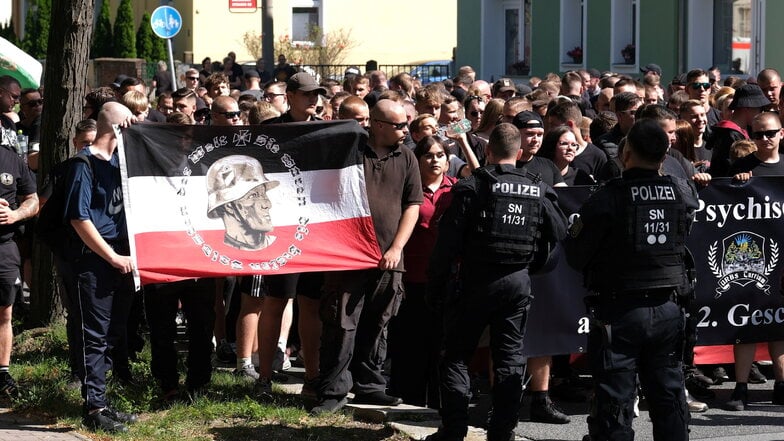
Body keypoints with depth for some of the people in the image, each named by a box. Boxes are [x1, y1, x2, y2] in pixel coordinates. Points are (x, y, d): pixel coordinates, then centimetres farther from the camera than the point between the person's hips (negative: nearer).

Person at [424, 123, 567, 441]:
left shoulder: (471, 187, -9)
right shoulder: (539, 191, 1)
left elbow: (448, 241, -11)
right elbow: (559, 235, 5)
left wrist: (436, 286, -4)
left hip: (476, 281, -3)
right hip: (518, 283, 3)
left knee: (456, 356, 8)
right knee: (510, 358, 9)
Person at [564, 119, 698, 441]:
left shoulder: (606, 199, -15)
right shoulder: (684, 193, -3)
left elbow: (576, 258, -9)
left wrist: (572, 234, 12)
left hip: (618, 310, -4)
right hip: (668, 308, 4)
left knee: (614, 402, 2)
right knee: (668, 396, 13)